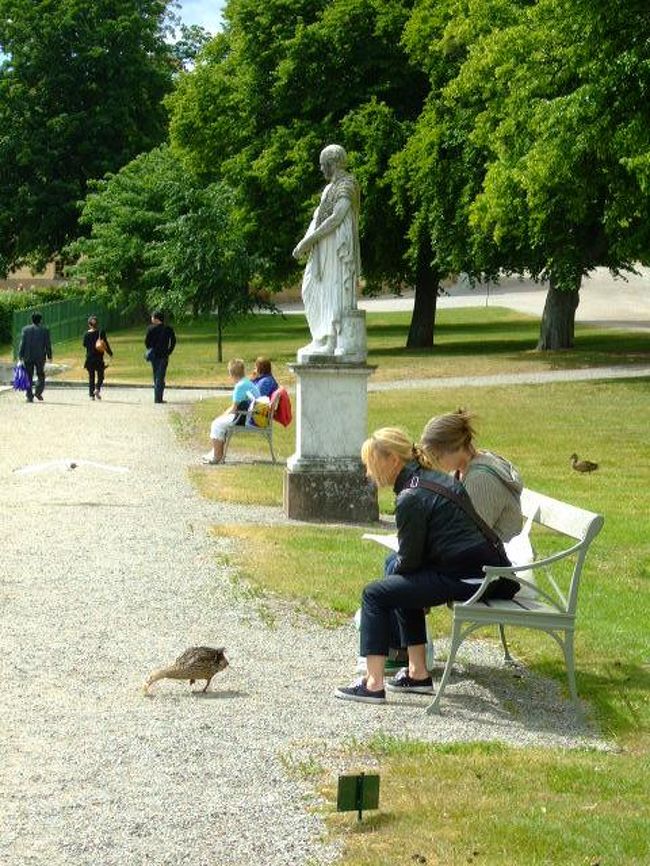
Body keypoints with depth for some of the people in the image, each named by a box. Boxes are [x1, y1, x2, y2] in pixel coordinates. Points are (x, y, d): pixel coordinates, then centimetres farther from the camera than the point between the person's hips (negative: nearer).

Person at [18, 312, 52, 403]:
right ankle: (38, 392, -9)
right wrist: (49, 356, 6)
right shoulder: (44, 330, -1)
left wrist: (20, 356, 1)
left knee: (29, 377, 7)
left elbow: (22, 343, -1)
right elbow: (48, 344, -1)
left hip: (28, 357, 1)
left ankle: (29, 396, 2)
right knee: (41, 375, 12)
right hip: (40, 357, -1)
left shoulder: (25, 329, 1)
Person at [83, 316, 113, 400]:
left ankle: (91, 394, 7)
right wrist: (110, 353, 6)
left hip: (89, 358, 1)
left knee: (91, 377, 10)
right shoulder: (101, 333, -7)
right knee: (100, 376, 8)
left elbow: (84, 345, 7)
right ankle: (97, 389, -17)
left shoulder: (87, 334, -3)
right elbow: (106, 344, -5)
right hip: (99, 358, -1)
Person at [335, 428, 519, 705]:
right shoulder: (435, 478, 16)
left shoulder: (411, 498, -13)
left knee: (375, 595, -2)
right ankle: (418, 673, 27)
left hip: (466, 578, -10)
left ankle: (374, 684, -6)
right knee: (402, 583, 27)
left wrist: (393, 571, 12)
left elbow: (409, 560, -8)